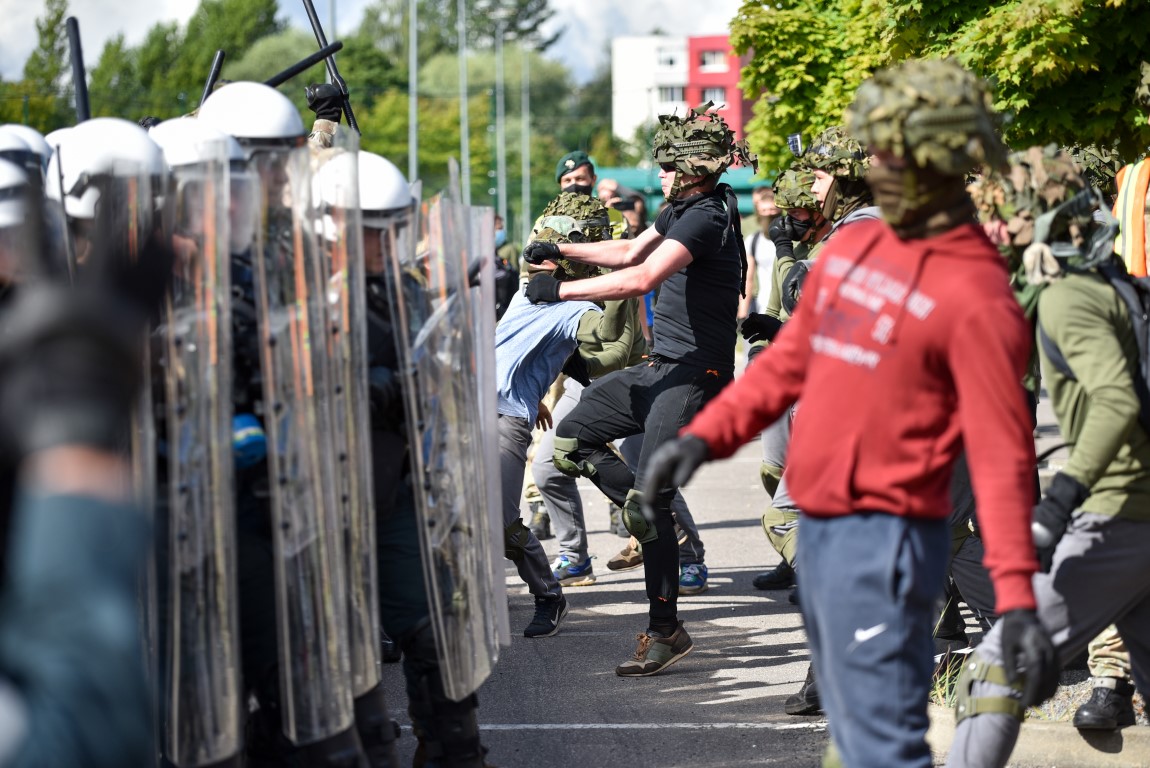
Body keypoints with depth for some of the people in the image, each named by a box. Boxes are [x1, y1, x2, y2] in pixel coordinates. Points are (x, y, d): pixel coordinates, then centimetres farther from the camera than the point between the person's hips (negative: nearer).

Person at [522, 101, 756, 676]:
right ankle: (663, 522, 12)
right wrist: (560, 250, 17)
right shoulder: (683, 209, 12)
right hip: (662, 369, 10)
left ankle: (665, 631, -4)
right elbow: (629, 252, 28)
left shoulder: (705, 218, -19)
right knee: (571, 440, 9)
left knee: (645, 500, -12)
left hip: (694, 377, -10)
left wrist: (560, 290, -26)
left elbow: (642, 278, -31)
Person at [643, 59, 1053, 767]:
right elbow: (790, 360, 21)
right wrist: (705, 436, 8)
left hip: (885, 541, -9)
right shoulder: (851, 249, 12)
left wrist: (1017, 602, -23)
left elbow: (1002, 454, -17)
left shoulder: (976, 296, -13)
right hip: (818, 528, 9)